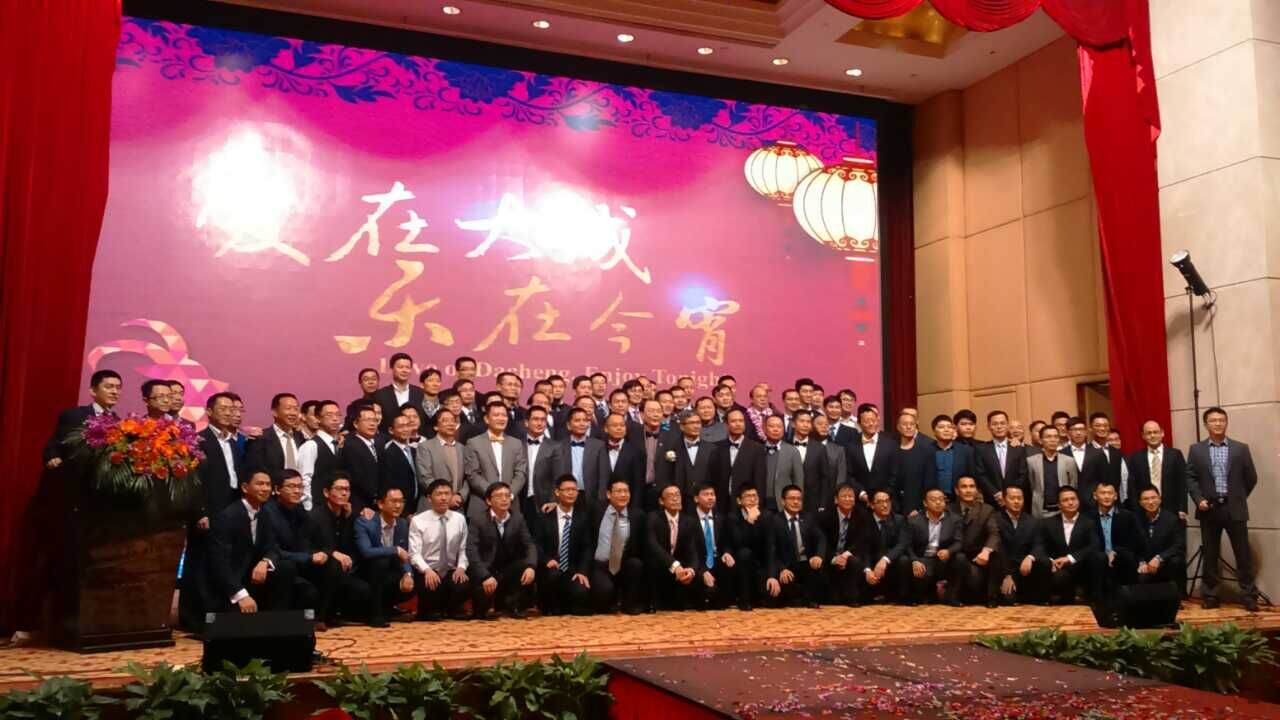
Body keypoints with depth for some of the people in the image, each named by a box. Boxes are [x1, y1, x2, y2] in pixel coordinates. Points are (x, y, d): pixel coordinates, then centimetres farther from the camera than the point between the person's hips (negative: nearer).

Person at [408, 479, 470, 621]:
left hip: (451, 571, 2)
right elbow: (414, 553, -10)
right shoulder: (418, 521, -4)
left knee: (463, 586, -29)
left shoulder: (459, 519, 6)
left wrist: (461, 567, -12)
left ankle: (452, 609, 7)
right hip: (426, 571, -2)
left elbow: (463, 549, 7)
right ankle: (429, 610, 2)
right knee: (430, 586, -36)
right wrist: (427, 570, -26)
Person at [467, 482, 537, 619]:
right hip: (486, 571, -3)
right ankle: (480, 610, 7)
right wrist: (485, 576, -34)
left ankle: (512, 604, -2)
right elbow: (472, 551, -20)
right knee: (484, 590, -32)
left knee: (528, 567, -24)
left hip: (509, 572, 3)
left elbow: (529, 545, -4)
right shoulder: (478, 521, -9)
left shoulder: (518, 520, 3)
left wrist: (530, 566, -27)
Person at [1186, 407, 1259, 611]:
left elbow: (1251, 478, 9)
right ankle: (1210, 595, 13)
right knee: (1210, 554, 6)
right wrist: (1199, 499, -8)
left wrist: (1238, 498, 8)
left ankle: (1249, 595, 9)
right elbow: (1190, 478, 3)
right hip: (1209, 508, 0)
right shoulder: (1196, 450, 5)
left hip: (1234, 508, 0)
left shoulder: (1241, 448, 4)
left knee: (1243, 553, 1)